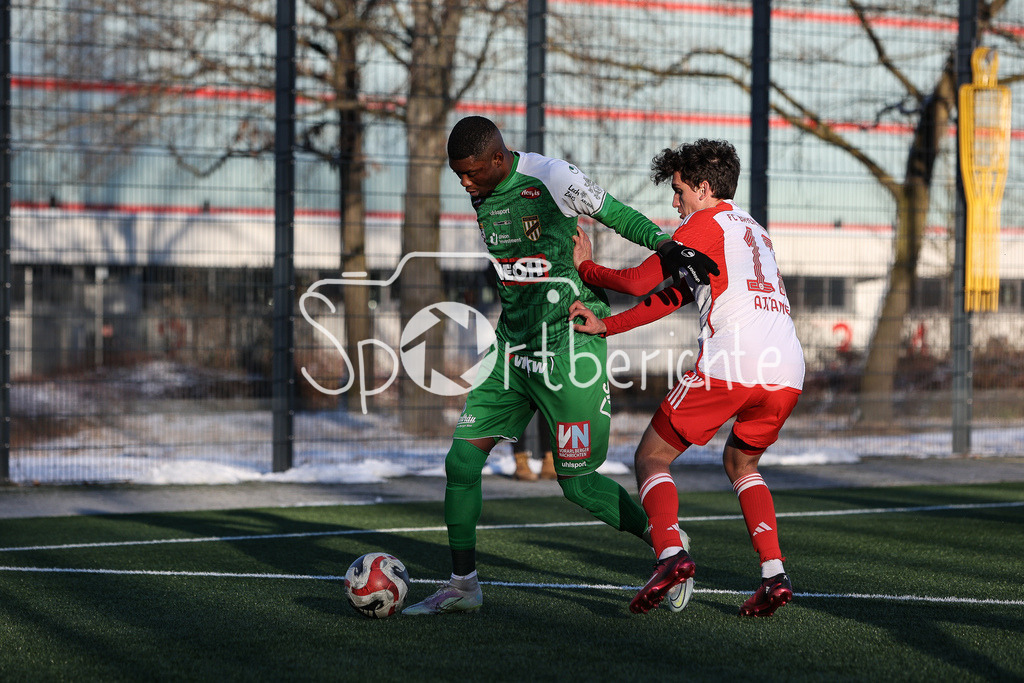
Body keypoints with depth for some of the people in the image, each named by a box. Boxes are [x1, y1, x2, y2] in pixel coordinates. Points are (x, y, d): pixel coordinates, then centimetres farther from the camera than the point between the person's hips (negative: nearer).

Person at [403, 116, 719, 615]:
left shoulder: (552, 178, -14)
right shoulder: (480, 195, 8)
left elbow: (616, 214, -4)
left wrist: (666, 246, -16)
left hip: (567, 346, -7)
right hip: (513, 349, 7)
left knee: (578, 484, -3)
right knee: (462, 458, -1)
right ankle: (463, 585, 9)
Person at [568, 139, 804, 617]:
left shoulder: (706, 225, 6)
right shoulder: (752, 231, 30)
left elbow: (639, 281, 6)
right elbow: (673, 295, 24)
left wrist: (586, 268, 25)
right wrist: (605, 325, 18)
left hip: (732, 366, -7)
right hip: (787, 373, 7)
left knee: (652, 458, 6)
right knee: (741, 464, 27)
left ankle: (671, 551, -18)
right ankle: (774, 573, 9)